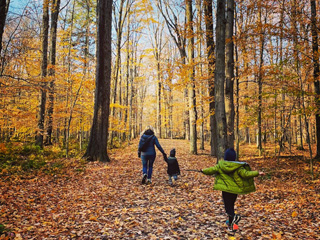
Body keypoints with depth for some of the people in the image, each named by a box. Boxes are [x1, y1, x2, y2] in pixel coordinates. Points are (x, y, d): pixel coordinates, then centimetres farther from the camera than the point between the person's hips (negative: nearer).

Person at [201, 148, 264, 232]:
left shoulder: (220, 166, -5)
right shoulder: (238, 167, -9)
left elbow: (211, 170, 2)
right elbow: (246, 174, -14)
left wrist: (203, 171, 21)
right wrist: (257, 173, -5)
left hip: (225, 189, -1)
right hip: (235, 189, 2)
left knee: (228, 207, 3)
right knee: (231, 205, 18)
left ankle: (234, 216, -26)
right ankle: (231, 223, 26)